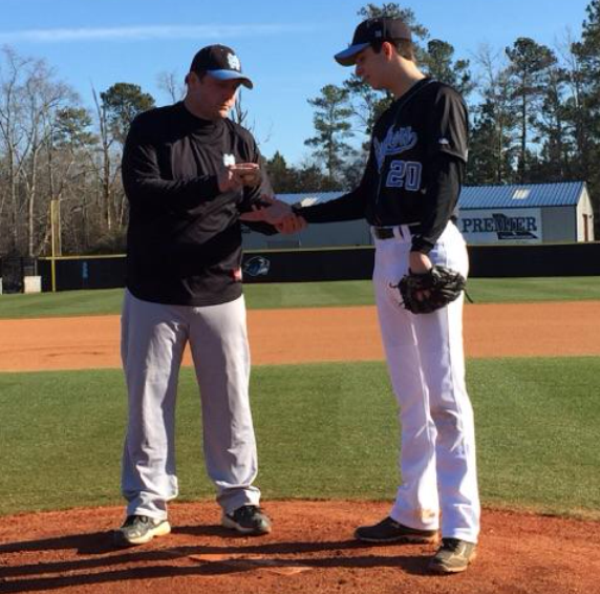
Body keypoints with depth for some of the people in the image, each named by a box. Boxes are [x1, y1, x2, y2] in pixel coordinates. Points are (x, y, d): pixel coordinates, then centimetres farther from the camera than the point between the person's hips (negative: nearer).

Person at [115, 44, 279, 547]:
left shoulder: (239, 140, 6)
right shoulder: (151, 129, -4)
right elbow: (140, 189, -19)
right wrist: (214, 185, -28)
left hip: (220, 293, 2)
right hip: (153, 294, -2)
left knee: (230, 401, 6)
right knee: (148, 400, 4)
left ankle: (239, 498, 18)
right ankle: (147, 505, 14)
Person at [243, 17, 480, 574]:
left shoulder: (440, 99, -3)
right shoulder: (387, 119, 22)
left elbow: (447, 179, -15)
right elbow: (366, 198, 23)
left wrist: (422, 249, -25)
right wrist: (298, 214, 23)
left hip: (431, 251, -9)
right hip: (388, 255, 9)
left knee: (444, 392, -11)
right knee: (410, 396, 9)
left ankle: (460, 530, -8)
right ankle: (415, 515, 16)